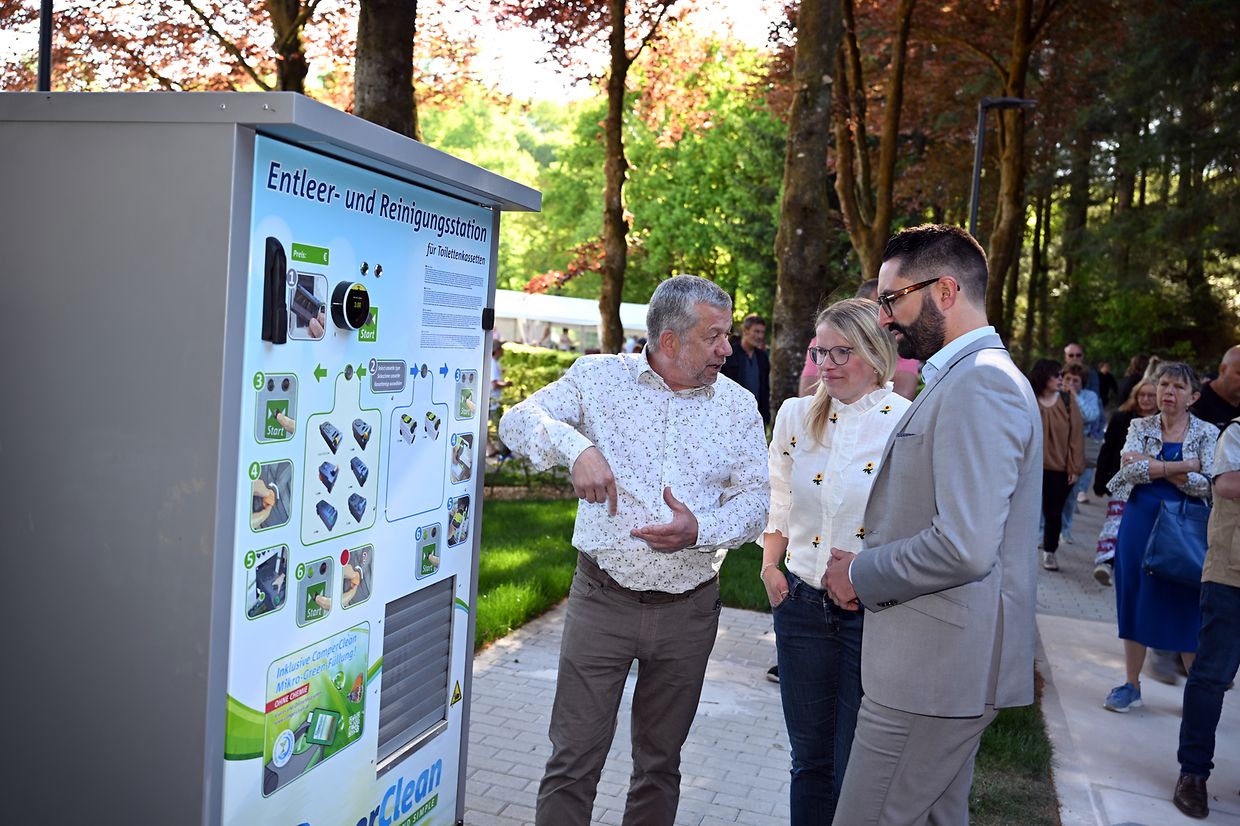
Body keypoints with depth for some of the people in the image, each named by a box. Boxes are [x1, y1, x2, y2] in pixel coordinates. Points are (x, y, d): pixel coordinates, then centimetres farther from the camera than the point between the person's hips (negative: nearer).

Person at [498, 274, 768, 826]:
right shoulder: (600, 376, 0)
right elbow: (518, 420, -3)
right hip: (602, 598, -2)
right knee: (573, 759, 2)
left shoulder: (739, 406, 4)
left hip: (688, 609, 2)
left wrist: (699, 529, -18)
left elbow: (754, 500, 2)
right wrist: (575, 446, -22)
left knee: (660, 763, 16)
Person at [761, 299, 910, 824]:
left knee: (857, 770, 7)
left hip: (873, 609, -4)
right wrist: (770, 566, 3)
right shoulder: (795, 415, 4)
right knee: (809, 758, 16)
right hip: (802, 602, 4)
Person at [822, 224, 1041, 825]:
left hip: (935, 669, -10)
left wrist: (861, 576, -12)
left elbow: (964, 547, -27)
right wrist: (868, 562, 9)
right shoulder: (966, 378, 16)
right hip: (942, 662, 10)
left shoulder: (980, 382, -18)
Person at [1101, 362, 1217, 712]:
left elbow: (1210, 486, -14)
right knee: (1135, 600, 8)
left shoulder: (1207, 433, -1)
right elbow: (1129, 469, -13)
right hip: (1140, 525, 2)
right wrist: (1184, 465, -17)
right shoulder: (1140, 427, 4)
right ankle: (1131, 686, 19)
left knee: (1186, 605, 3)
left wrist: (1151, 466, -18)